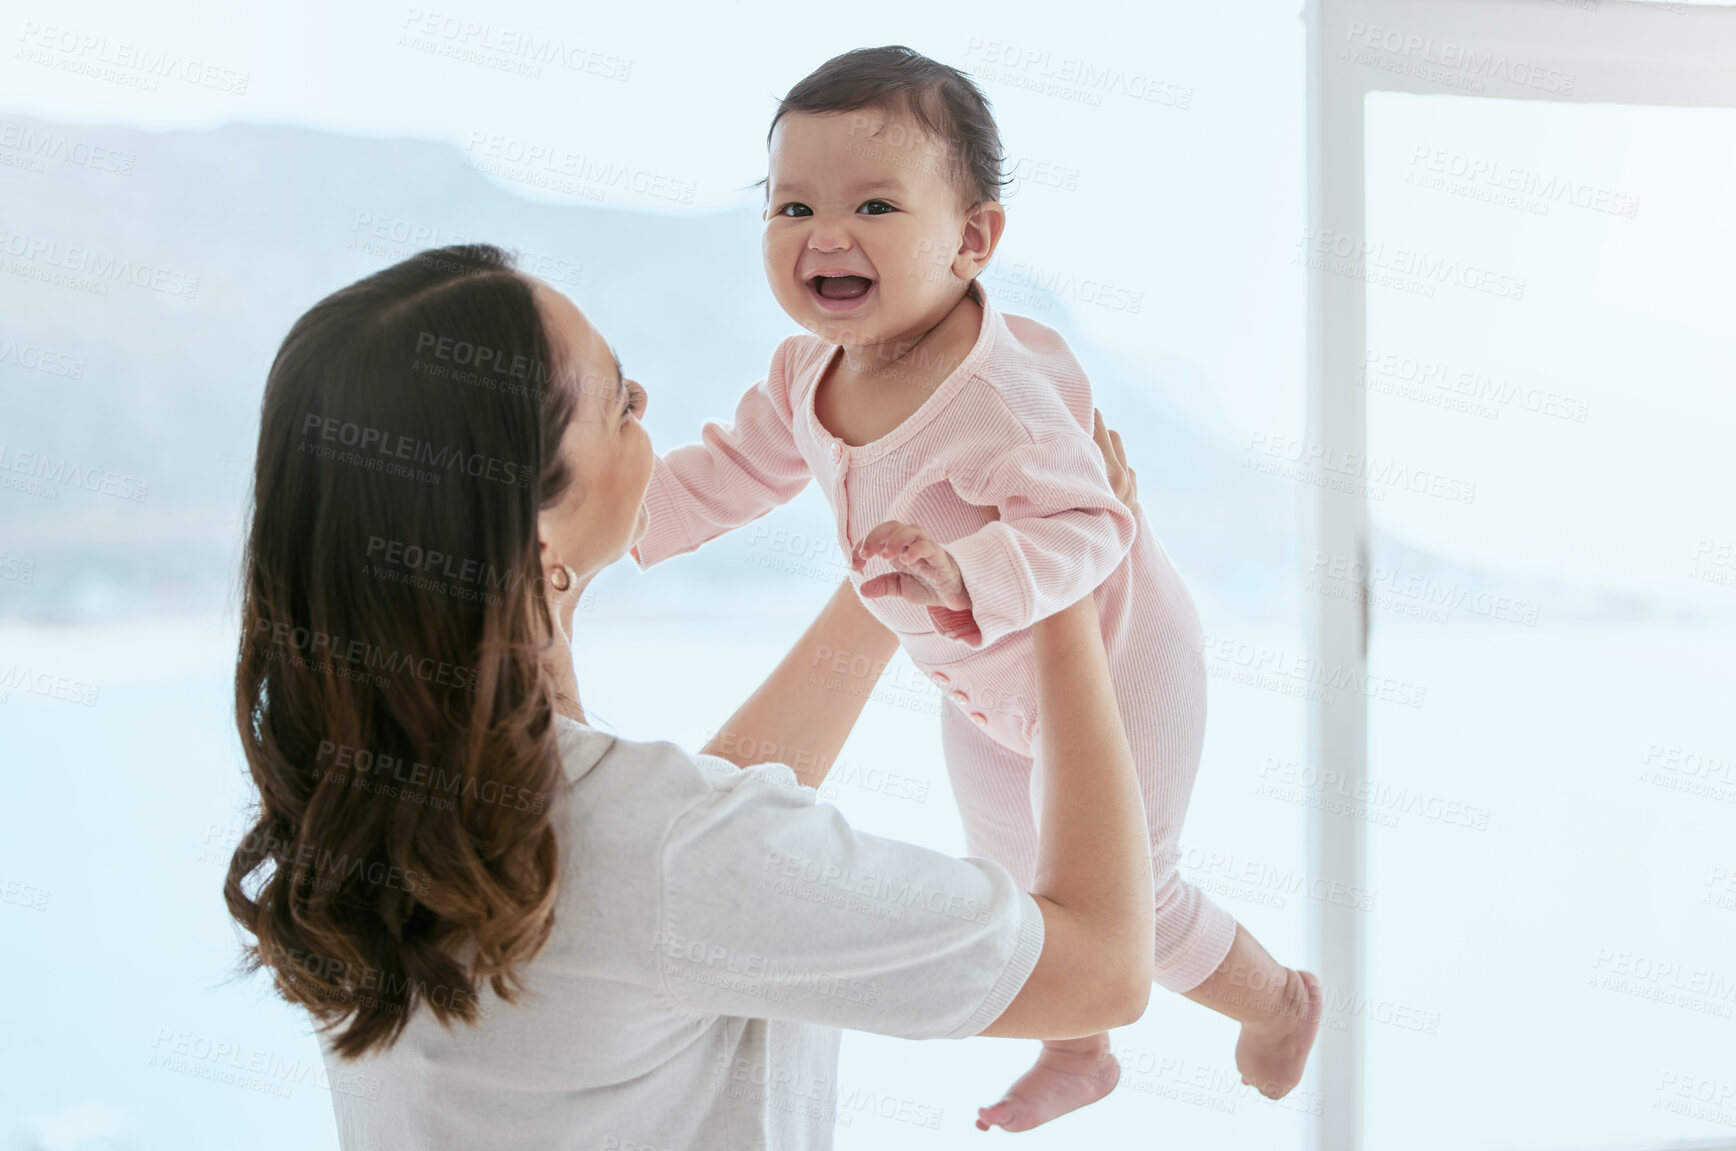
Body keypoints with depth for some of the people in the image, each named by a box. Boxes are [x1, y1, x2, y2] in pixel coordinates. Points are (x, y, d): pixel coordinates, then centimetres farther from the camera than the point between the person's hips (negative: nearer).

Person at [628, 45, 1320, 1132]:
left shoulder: (997, 399, -41)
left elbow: (1087, 526, -37)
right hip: (983, 677, 8)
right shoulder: (809, 373, -14)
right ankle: (1076, 1056, 56)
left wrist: (968, 572, -53)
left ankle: (1278, 999, 42)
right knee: (1012, 881, 27)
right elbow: (735, 469, 1)